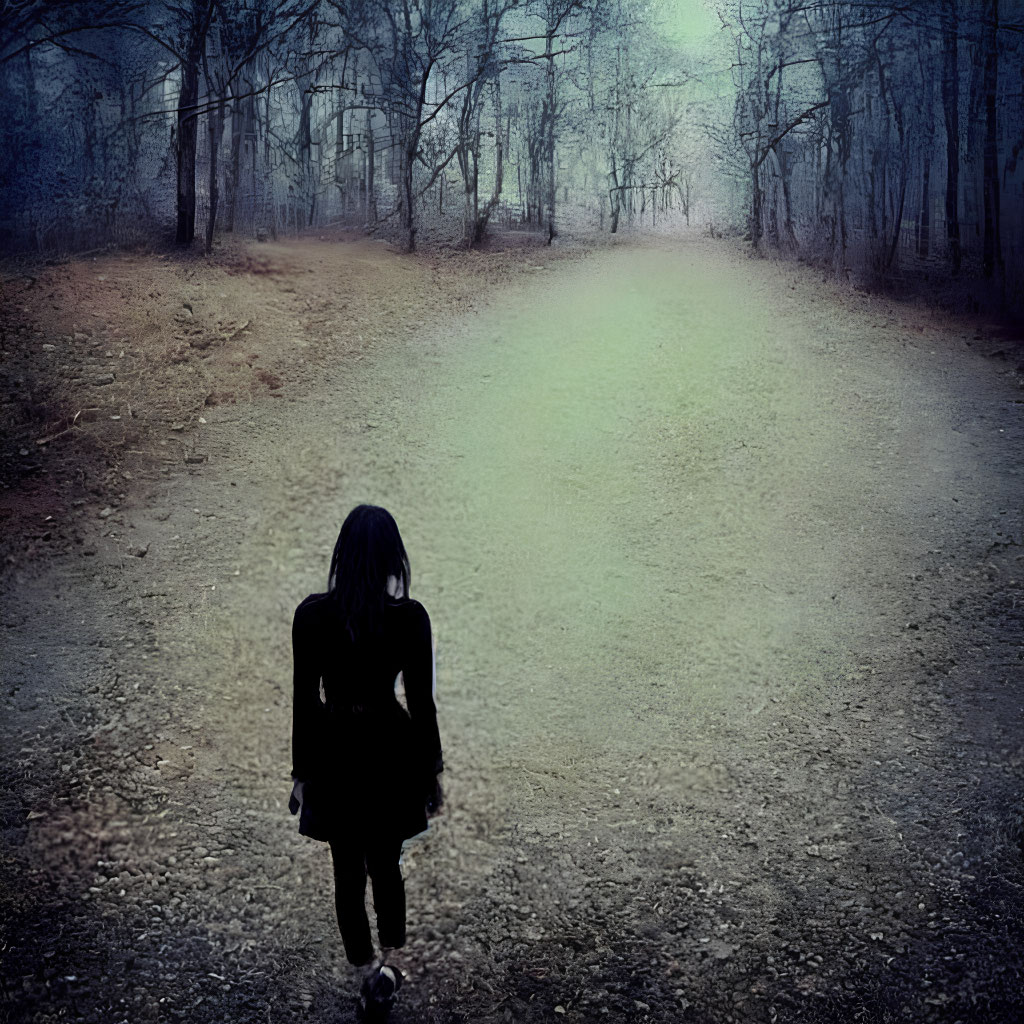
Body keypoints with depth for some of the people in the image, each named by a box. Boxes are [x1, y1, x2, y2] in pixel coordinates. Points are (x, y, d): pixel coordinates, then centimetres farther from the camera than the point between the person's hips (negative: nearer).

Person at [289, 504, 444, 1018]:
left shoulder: (312, 614, -14)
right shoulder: (410, 617, -17)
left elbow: (304, 700, -7)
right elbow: (421, 701, -9)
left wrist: (301, 772, 5)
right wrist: (432, 770, 4)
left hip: (333, 753, 0)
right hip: (390, 750, 0)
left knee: (348, 870, 18)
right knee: (386, 864, 21)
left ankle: (370, 973, 30)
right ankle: (388, 962, 35)